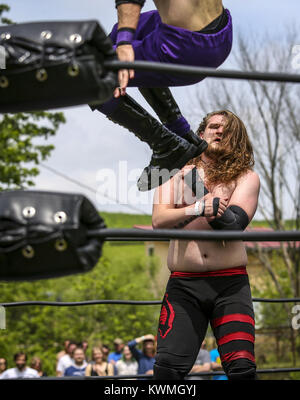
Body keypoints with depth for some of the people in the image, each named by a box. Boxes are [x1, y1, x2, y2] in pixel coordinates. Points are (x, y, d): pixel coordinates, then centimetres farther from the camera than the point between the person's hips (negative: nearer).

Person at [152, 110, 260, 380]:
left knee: (242, 368, -12)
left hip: (230, 283, -1)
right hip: (184, 284, 1)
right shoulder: (177, 172, 13)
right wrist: (197, 209, -18)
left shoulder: (246, 177, 9)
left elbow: (235, 222, -9)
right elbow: (159, 220, -2)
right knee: (168, 366, -12)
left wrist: (199, 188, -9)